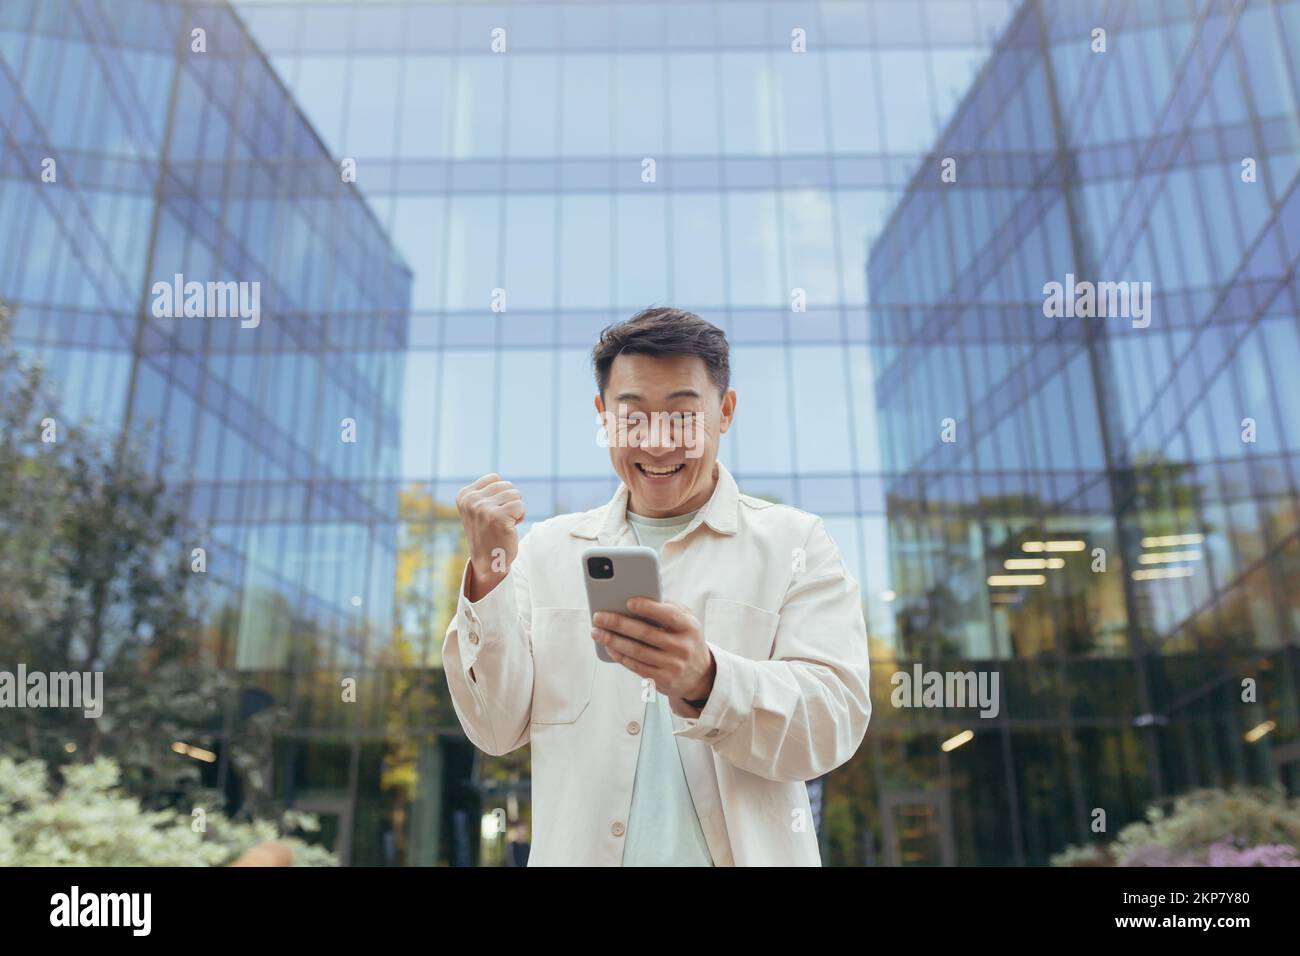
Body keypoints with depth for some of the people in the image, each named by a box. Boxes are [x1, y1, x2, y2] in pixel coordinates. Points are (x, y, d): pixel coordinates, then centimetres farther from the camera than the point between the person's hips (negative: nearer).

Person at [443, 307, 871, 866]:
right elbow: (498, 729, 2)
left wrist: (705, 681, -29)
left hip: (743, 853, -1)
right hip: (578, 852, 2)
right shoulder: (547, 548, 7)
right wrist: (488, 577, -11)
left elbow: (835, 721, -11)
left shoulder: (796, 543, -1)